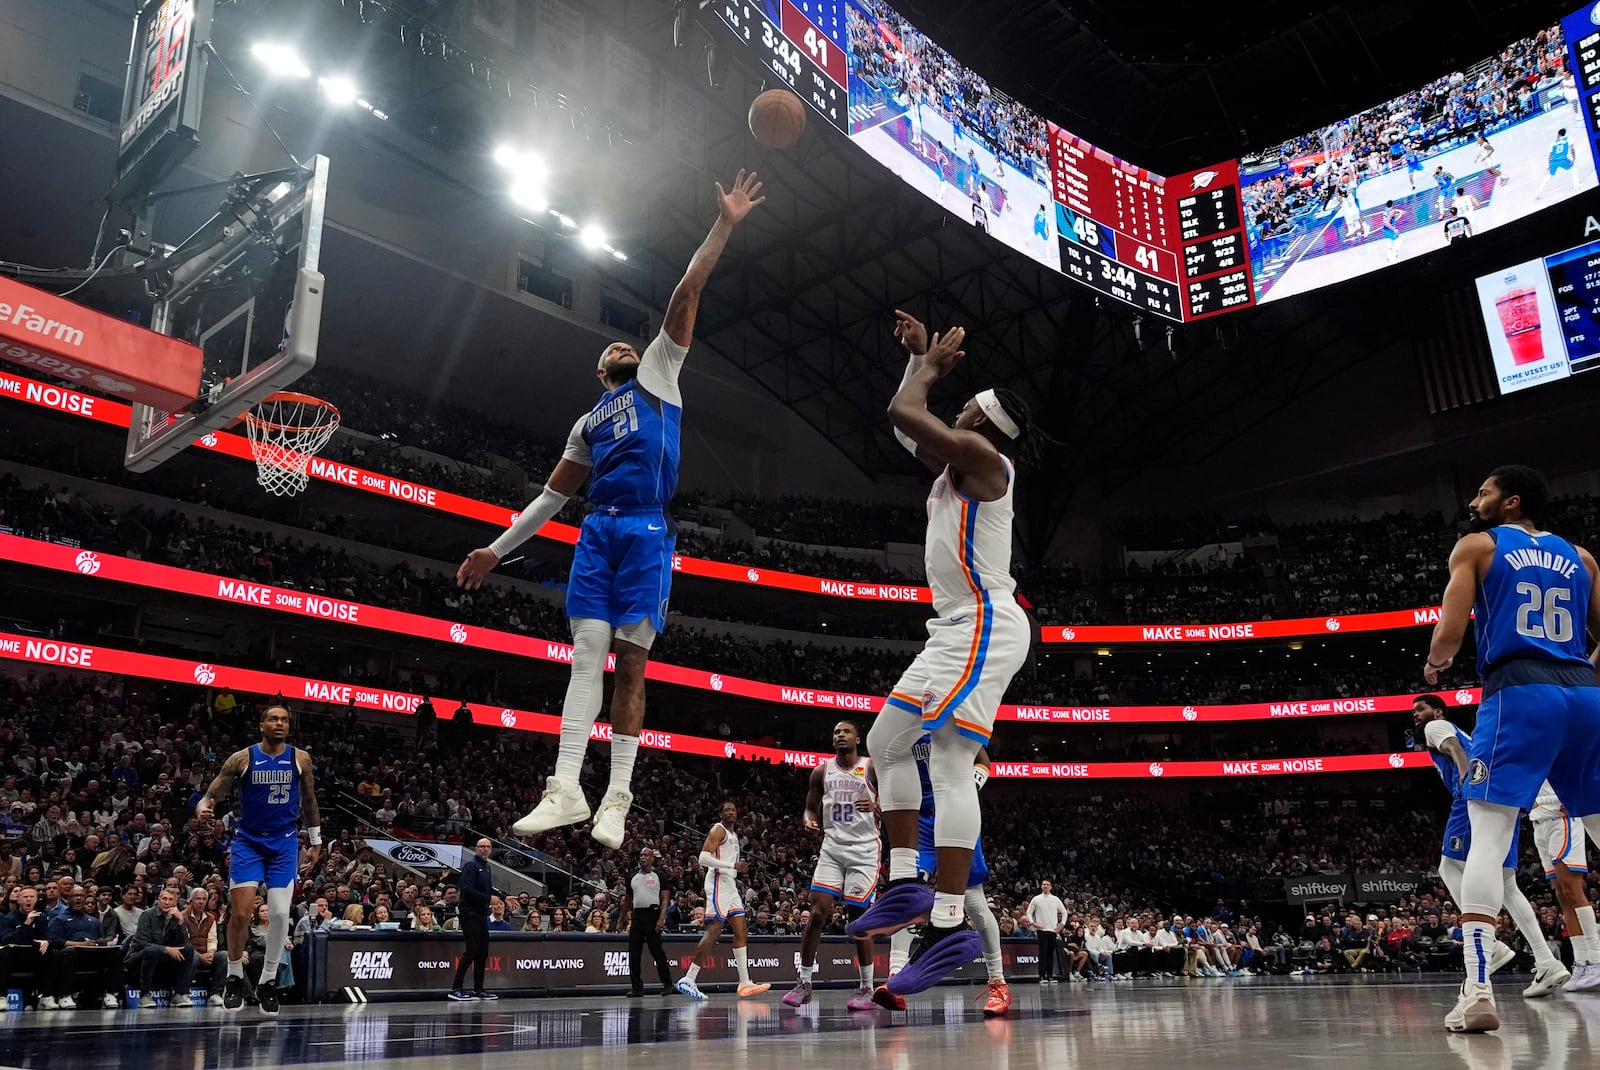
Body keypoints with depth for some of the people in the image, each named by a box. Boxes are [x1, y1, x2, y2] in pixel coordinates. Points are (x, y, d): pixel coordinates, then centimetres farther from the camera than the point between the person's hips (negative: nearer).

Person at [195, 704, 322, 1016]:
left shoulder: (300, 758, 1)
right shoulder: (242, 758, -5)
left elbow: (309, 801, 11)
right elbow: (212, 794, -4)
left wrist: (315, 842, 12)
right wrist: (204, 808, -28)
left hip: (284, 843, 1)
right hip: (248, 841, -1)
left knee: (280, 913, -6)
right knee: (241, 913, -8)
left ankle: (267, 981, 10)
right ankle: (234, 977, 14)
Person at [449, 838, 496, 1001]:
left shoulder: (485, 867, 18)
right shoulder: (471, 865, -10)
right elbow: (467, 890, -21)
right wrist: (489, 898, -20)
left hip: (481, 914, 9)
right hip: (470, 914, -9)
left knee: (482, 951, 9)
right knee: (472, 950, -12)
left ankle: (478, 989, 15)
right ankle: (455, 988, -5)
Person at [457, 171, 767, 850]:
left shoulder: (658, 374, 18)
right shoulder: (587, 423, 27)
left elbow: (686, 293, 10)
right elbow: (552, 496, 27)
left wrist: (724, 225, 6)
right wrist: (496, 550, 23)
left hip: (646, 532, -3)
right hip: (598, 532, 3)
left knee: (630, 662, -4)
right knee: (587, 654, -7)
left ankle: (616, 799, -2)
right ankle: (565, 792, -10)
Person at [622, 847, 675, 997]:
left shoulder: (658, 876, 1)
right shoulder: (633, 877, 16)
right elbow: (627, 900, 22)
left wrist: (662, 918, -16)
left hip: (652, 914, -5)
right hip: (636, 915, 5)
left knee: (657, 951, -5)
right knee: (634, 953, 1)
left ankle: (667, 984, 5)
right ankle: (637, 987, 7)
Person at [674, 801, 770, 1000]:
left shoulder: (734, 835, 22)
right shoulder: (718, 830, -7)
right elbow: (703, 858, -19)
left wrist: (739, 867, 14)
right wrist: (732, 865, -21)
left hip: (730, 885, 10)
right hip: (718, 883, -10)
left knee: (741, 932, 7)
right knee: (713, 931, -15)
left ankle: (745, 984, 7)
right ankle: (688, 979, -15)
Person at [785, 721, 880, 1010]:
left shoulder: (873, 769, -2)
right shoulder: (822, 771, 8)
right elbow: (811, 808, 15)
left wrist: (876, 808, -21)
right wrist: (810, 820, -8)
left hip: (863, 850, -3)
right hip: (832, 848, 3)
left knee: (859, 917, -2)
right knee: (817, 912, -7)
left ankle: (867, 988, 11)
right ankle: (804, 983, 3)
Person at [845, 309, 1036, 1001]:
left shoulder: (979, 454, -8)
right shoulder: (958, 465, 20)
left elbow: (903, 413, -10)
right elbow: (907, 422, 33)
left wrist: (933, 365, 7)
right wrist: (920, 356, 29)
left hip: (983, 628, -11)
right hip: (959, 630, 11)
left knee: (950, 762, -18)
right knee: (886, 742, 9)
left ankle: (949, 924, -18)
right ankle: (905, 885, 7)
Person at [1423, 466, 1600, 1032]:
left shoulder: (1477, 545, 7)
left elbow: (1450, 633, -3)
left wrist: (1433, 666, 17)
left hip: (1519, 694, -5)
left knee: (1487, 838, -7)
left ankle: (1477, 990, -17)